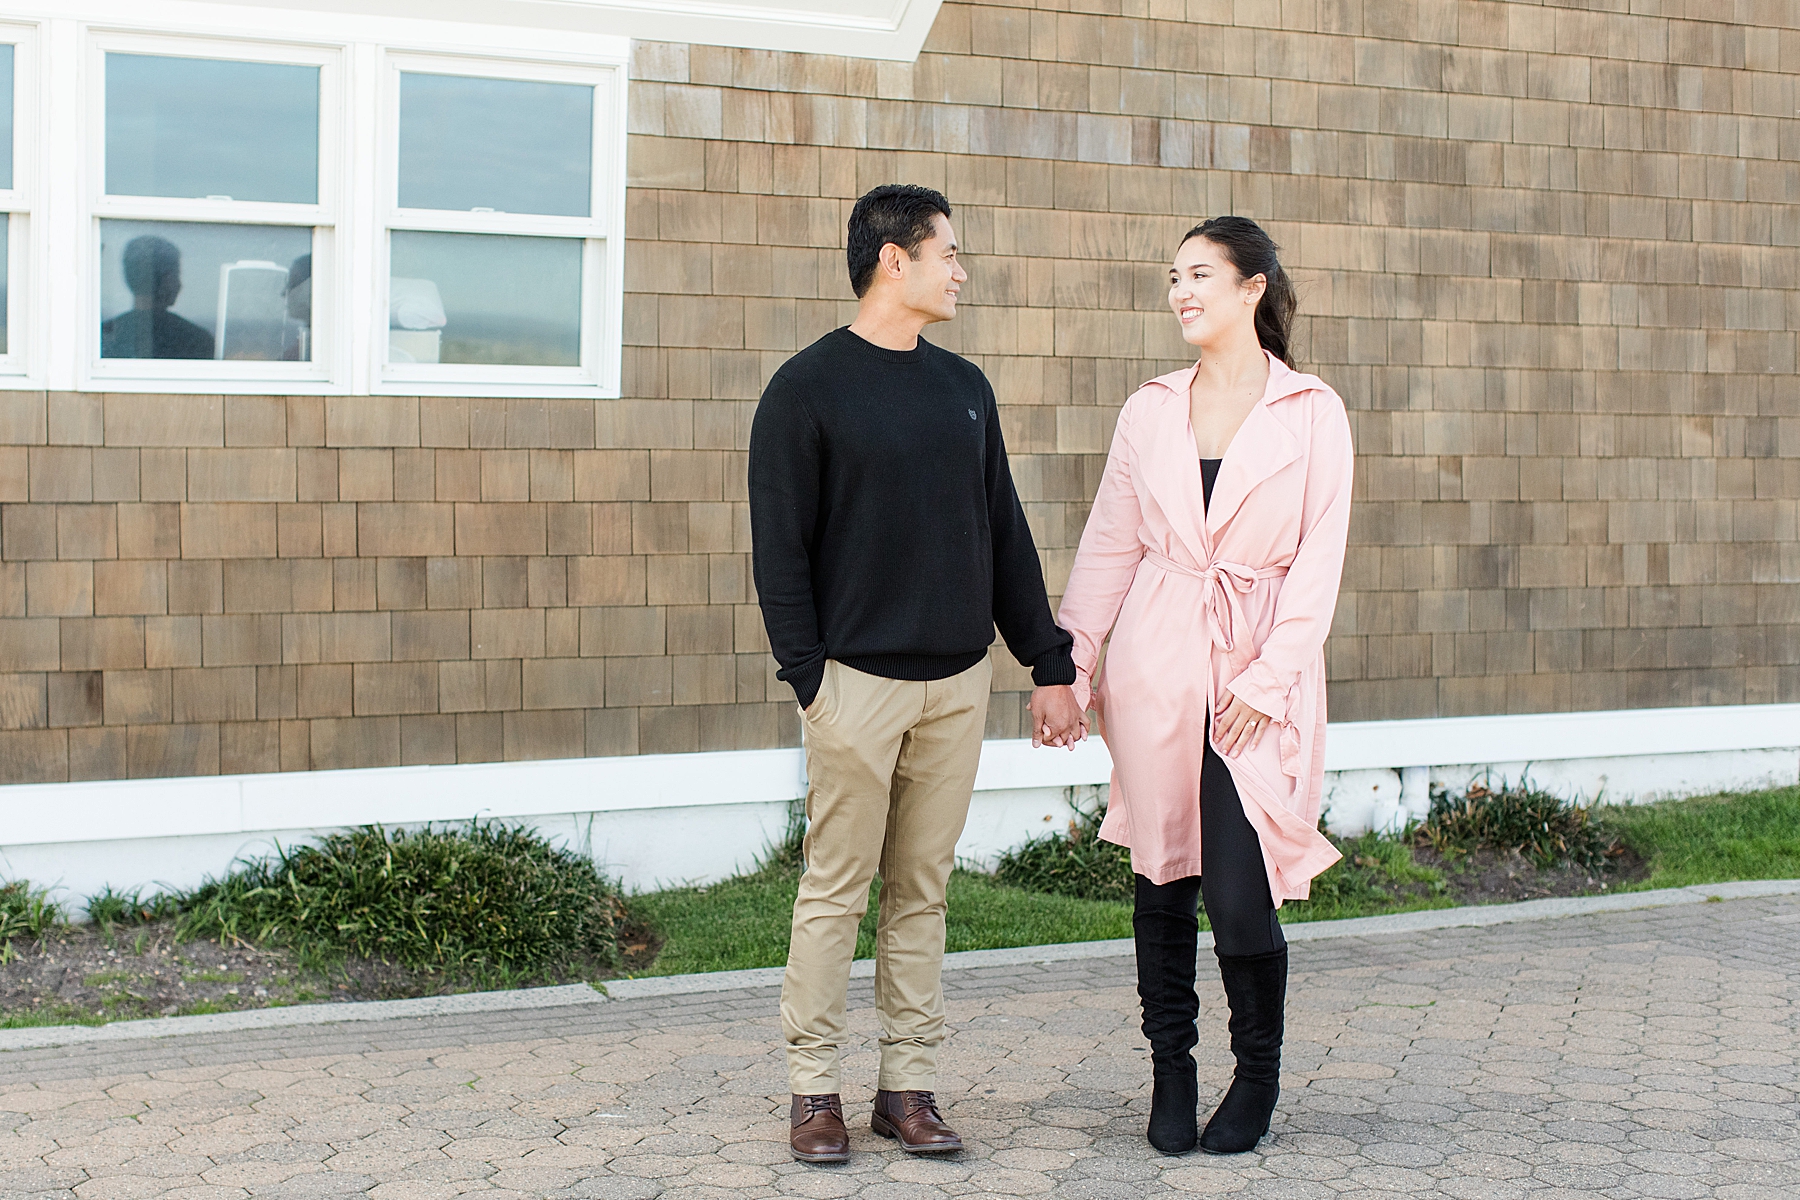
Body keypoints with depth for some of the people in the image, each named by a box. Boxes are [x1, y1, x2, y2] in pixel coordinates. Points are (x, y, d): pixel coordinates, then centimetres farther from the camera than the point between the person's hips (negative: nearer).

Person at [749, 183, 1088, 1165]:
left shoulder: (964, 388, 14)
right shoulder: (809, 388, -3)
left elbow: (1005, 536, 17)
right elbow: (780, 549, -5)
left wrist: (1049, 663, 13)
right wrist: (808, 675, -13)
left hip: (958, 680, 5)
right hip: (858, 679, -5)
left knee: (922, 891, 8)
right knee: (837, 890, 0)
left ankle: (910, 1084, 14)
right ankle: (814, 1088, 8)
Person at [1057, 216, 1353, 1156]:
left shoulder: (1311, 413, 0)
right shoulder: (1150, 410, 10)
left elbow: (1318, 559, -3)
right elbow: (1110, 546, 12)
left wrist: (1271, 675, -11)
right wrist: (1070, 658, 6)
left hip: (1258, 670, -3)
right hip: (1158, 664, 3)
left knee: (1238, 891, -7)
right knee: (1163, 877, 6)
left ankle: (1257, 1077, 15)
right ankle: (1171, 1075, 21)